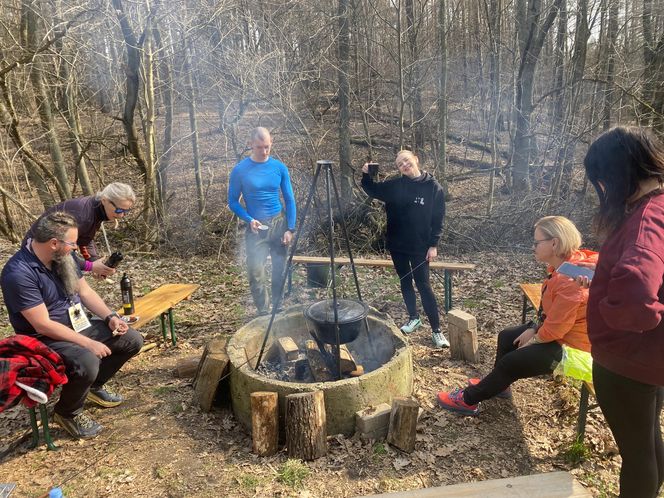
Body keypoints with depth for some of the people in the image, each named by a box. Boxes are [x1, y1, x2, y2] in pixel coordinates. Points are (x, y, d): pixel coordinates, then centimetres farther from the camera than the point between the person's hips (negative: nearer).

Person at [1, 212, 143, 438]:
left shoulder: (63, 257, -2)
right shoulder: (19, 273, -27)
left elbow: (85, 291, 8)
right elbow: (43, 326, -26)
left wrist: (110, 316, -6)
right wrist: (88, 343, -24)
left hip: (78, 326, 8)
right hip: (45, 339, -8)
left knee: (132, 340, 1)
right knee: (87, 363, -35)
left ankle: (93, 386, 23)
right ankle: (67, 412, -2)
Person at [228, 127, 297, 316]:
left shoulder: (280, 167, 0)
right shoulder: (240, 170, -6)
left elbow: (289, 200, 4)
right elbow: (233, 202, 0)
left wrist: (290, 228, -4)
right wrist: (249, 220, -16)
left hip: (279, 223, 2)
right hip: (256, 227, -2)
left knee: (280, 271, 6)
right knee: (256, 275, -6)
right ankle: (264, 315, 10)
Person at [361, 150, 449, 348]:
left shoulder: (433, 187, -8)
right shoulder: (395, 185, 0)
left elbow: (438, 219, -6)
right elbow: (373, 190, 13)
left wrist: (433, 245, -10)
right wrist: (366, 175, -6)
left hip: (420, 246, -4)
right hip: (396, 244, 4)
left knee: (423, 285, -4)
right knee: (405, 282, 15)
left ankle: (436, 330, 5)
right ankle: (414, 318, 33)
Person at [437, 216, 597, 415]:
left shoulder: (570, 281, -34)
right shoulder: (563, 264, -3)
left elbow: (553, 331, -28)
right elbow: (549, 308, 9)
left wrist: (530, 342, -11)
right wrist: (533, 329, 3)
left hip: (570, 346, -10)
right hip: (556, 330, 10)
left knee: (511, 361, -8)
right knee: (507, 337, 17)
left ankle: (468, 400, 8)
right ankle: (496, 384, 35)